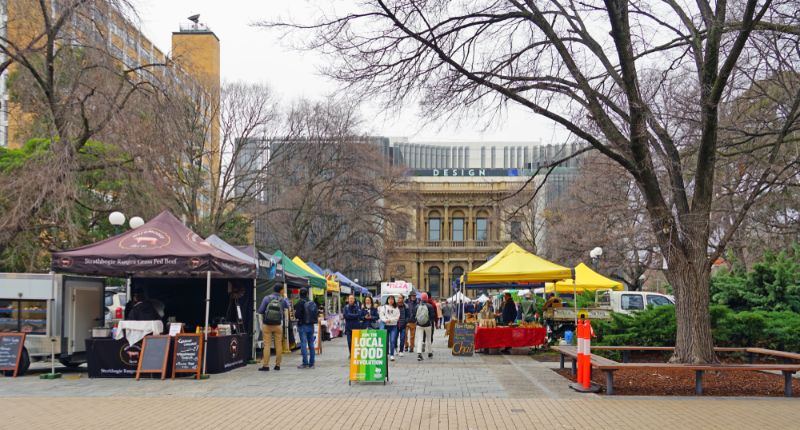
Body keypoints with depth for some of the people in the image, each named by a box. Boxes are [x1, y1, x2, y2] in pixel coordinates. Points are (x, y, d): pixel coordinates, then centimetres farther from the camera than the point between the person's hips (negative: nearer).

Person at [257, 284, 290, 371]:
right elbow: (287, 306, 18)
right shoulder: (283, 300, -3)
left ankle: (265, 365, -2)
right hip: (278, 325, 1)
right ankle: (277, 365, 11)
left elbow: (260, 311, -8)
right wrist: (285, 297, 24)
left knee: (267, 345, 0)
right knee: (278, 345, 8)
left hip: (267, 325, -1)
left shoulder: (267, 298, -8)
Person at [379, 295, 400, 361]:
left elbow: (397, 317, -1)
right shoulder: (384, 307, 6)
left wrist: (390, 320, -14)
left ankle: (392, 355, -4)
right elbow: (381, 315, 0)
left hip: (393, 326, 0)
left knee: (392, 341, -7)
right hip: (385, 325, 0)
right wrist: (386, 320, -16)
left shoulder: (396, 308, 6)